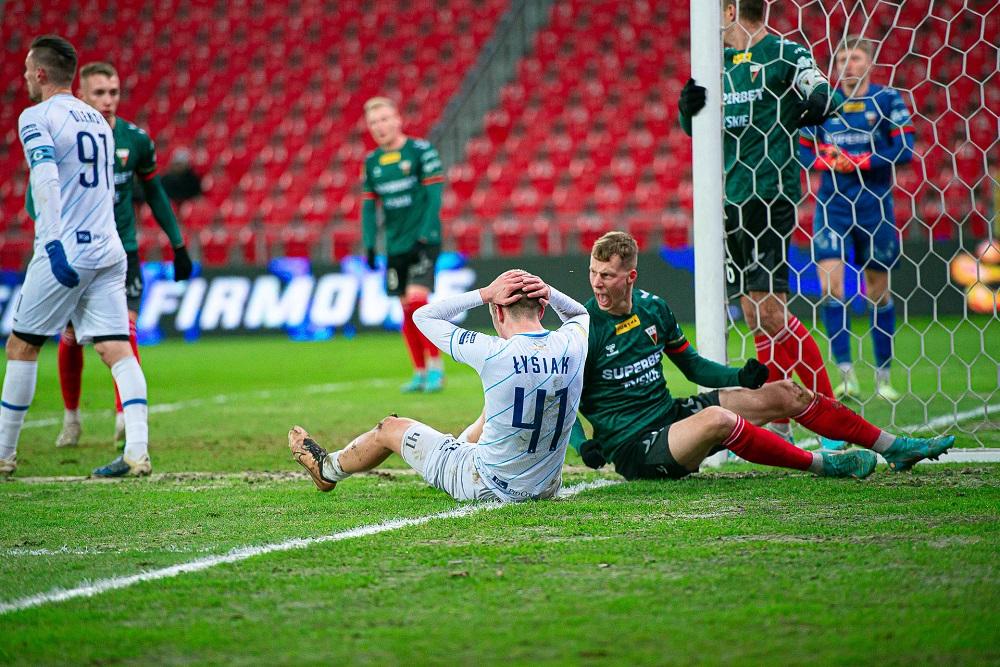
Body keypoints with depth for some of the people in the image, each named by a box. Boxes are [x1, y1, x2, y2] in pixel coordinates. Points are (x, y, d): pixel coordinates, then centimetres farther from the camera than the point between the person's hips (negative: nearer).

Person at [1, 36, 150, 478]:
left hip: (64, 252, -6)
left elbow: (45, 180, -20)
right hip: (108, 250, 6)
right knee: (117, 349, -2)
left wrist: (54, 242, -26)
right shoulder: (98, 121, 19)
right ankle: (137, 451, -16)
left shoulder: (36, 117, -5)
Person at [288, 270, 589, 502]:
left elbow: (423, 316, -9)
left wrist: (484, 294, -12)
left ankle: (328, 470, 47)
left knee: (391, 428, 20)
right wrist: (548, 292, -4)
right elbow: (580, 314, 17)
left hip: (491, 486, -5)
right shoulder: (572, 345, -12)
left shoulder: (494, 353, -24)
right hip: (547, 486, 5)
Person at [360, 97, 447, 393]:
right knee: (407, 310, 6)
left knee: (417, 300, -17)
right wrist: (369, 242, 6)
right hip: (395, 244, 6)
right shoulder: (371, 162, 11)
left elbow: (434, 194, -8)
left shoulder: (421, 150, -5)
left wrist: (426, 234, -16)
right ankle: (420, 372, 14)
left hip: (423, 240, -5)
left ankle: (436, 368, -8)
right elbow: (369, 205, 15)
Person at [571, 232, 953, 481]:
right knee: (716, 419, -37)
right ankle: (820, 464, -21)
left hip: (672, 414, 8)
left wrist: (740, 377, 2)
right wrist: (583, 446, -25)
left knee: (783, 393, 3)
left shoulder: (652, 307, 6)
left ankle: (896, 448, 11)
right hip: (635, 450, -7)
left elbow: (692, 365, 19)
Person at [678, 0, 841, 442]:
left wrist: (815, 106, -28)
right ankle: (778, 422, 9)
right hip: (731, 198, 7)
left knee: (770, 309, -12)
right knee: (754, 313, 5)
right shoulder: (720, 62, 16)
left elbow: (825, 96, -7)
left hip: (770, 194, -7)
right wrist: (689, 107, -4)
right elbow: (693, 127, 16)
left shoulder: (785, 54, -4)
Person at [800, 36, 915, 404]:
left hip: (874, 203, -1)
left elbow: (903, 149, -8)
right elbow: (803, 150, 10)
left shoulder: (887, 100, -1)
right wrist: (827, 159, -11)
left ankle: (883, 375, 19)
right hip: (832, 203, 1)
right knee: (830, 283, -14)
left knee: (878, 289, 6)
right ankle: (846, 373, -12)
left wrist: (856, 162, -15)